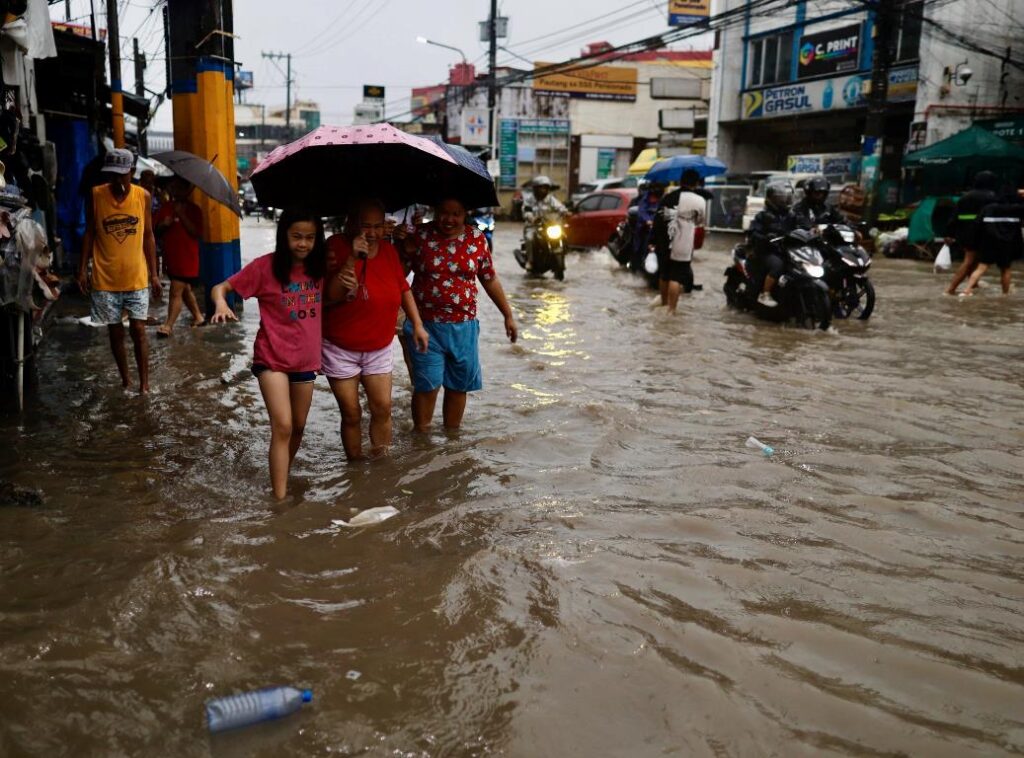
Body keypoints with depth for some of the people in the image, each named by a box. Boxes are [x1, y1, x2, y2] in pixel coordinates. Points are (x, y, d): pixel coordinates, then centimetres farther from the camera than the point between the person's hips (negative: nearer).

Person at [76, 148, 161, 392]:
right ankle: (125, 379, 22)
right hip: (105, 279, 1)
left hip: (136, 277, 0)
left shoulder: (143, 196, -3)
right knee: (115, 331, 9)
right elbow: (89, 233, 2)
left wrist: (154, 274, 3)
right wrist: (82, 269, -3)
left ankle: (144, 383, 8)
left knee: (138, 330, -1)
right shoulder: (96, 195, -4)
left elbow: (148, 236, 3)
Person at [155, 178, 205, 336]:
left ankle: (168, 325, -9)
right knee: (184, 289, 17)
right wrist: (163, 225, -12)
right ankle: (198, 316, 32)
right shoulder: (166, 207, 8)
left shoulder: (194, 209, -5)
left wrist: (182, 215, -20)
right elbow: (156, 231, 10)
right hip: (170, 256, 6)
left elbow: (197, 233, -15)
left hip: (187, 257, -6)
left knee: (176, 291, -10)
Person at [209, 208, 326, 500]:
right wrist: (222, 305, -30)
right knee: (282, 427, -14)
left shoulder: (318, 267, -2)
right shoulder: (266, 266, -13)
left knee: (298, 427, 16)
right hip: (272, 358, -5)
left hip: (306, 359, 5)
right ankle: (280, 498, -9)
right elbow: (220, 288, -11)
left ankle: (283, 479, 39)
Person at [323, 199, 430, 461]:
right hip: (340, 349, -3)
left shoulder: (388, 250, -1)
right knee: (351, 414, 2)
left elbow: (403, 289, 12)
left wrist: (418, 325, 7)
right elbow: (332, 296, -24)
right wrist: (352, 259, -31)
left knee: (382, 409, 0)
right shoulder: (337, 247, -14)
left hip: (379, 348, 4)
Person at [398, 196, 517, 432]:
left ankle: (452, 434, 28)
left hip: (463, 327, 2)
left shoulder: (476, 238, 2)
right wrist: (405, 249, -20)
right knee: (426, 385, -1)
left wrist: (508, 315, 11)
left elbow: (490, 280, 10)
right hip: (426, 326, -2)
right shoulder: (420, 236, -4)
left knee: (458, 385, 12)